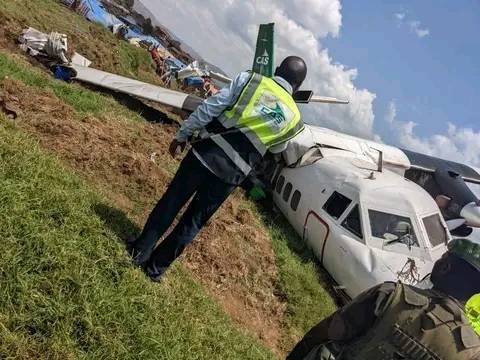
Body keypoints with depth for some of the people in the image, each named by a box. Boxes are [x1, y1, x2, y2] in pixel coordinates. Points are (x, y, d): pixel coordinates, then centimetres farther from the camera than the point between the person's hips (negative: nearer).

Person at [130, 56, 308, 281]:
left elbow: (208, 109, -3)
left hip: (206, 154, -1)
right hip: (231, 175, 1)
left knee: (171, 202, 16)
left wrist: (182, 135, 4)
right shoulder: (293, 119, 6)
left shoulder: (249, 79, 1)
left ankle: (141, 251, 28)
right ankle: (157, 266, 27)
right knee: (194, 221, 16)